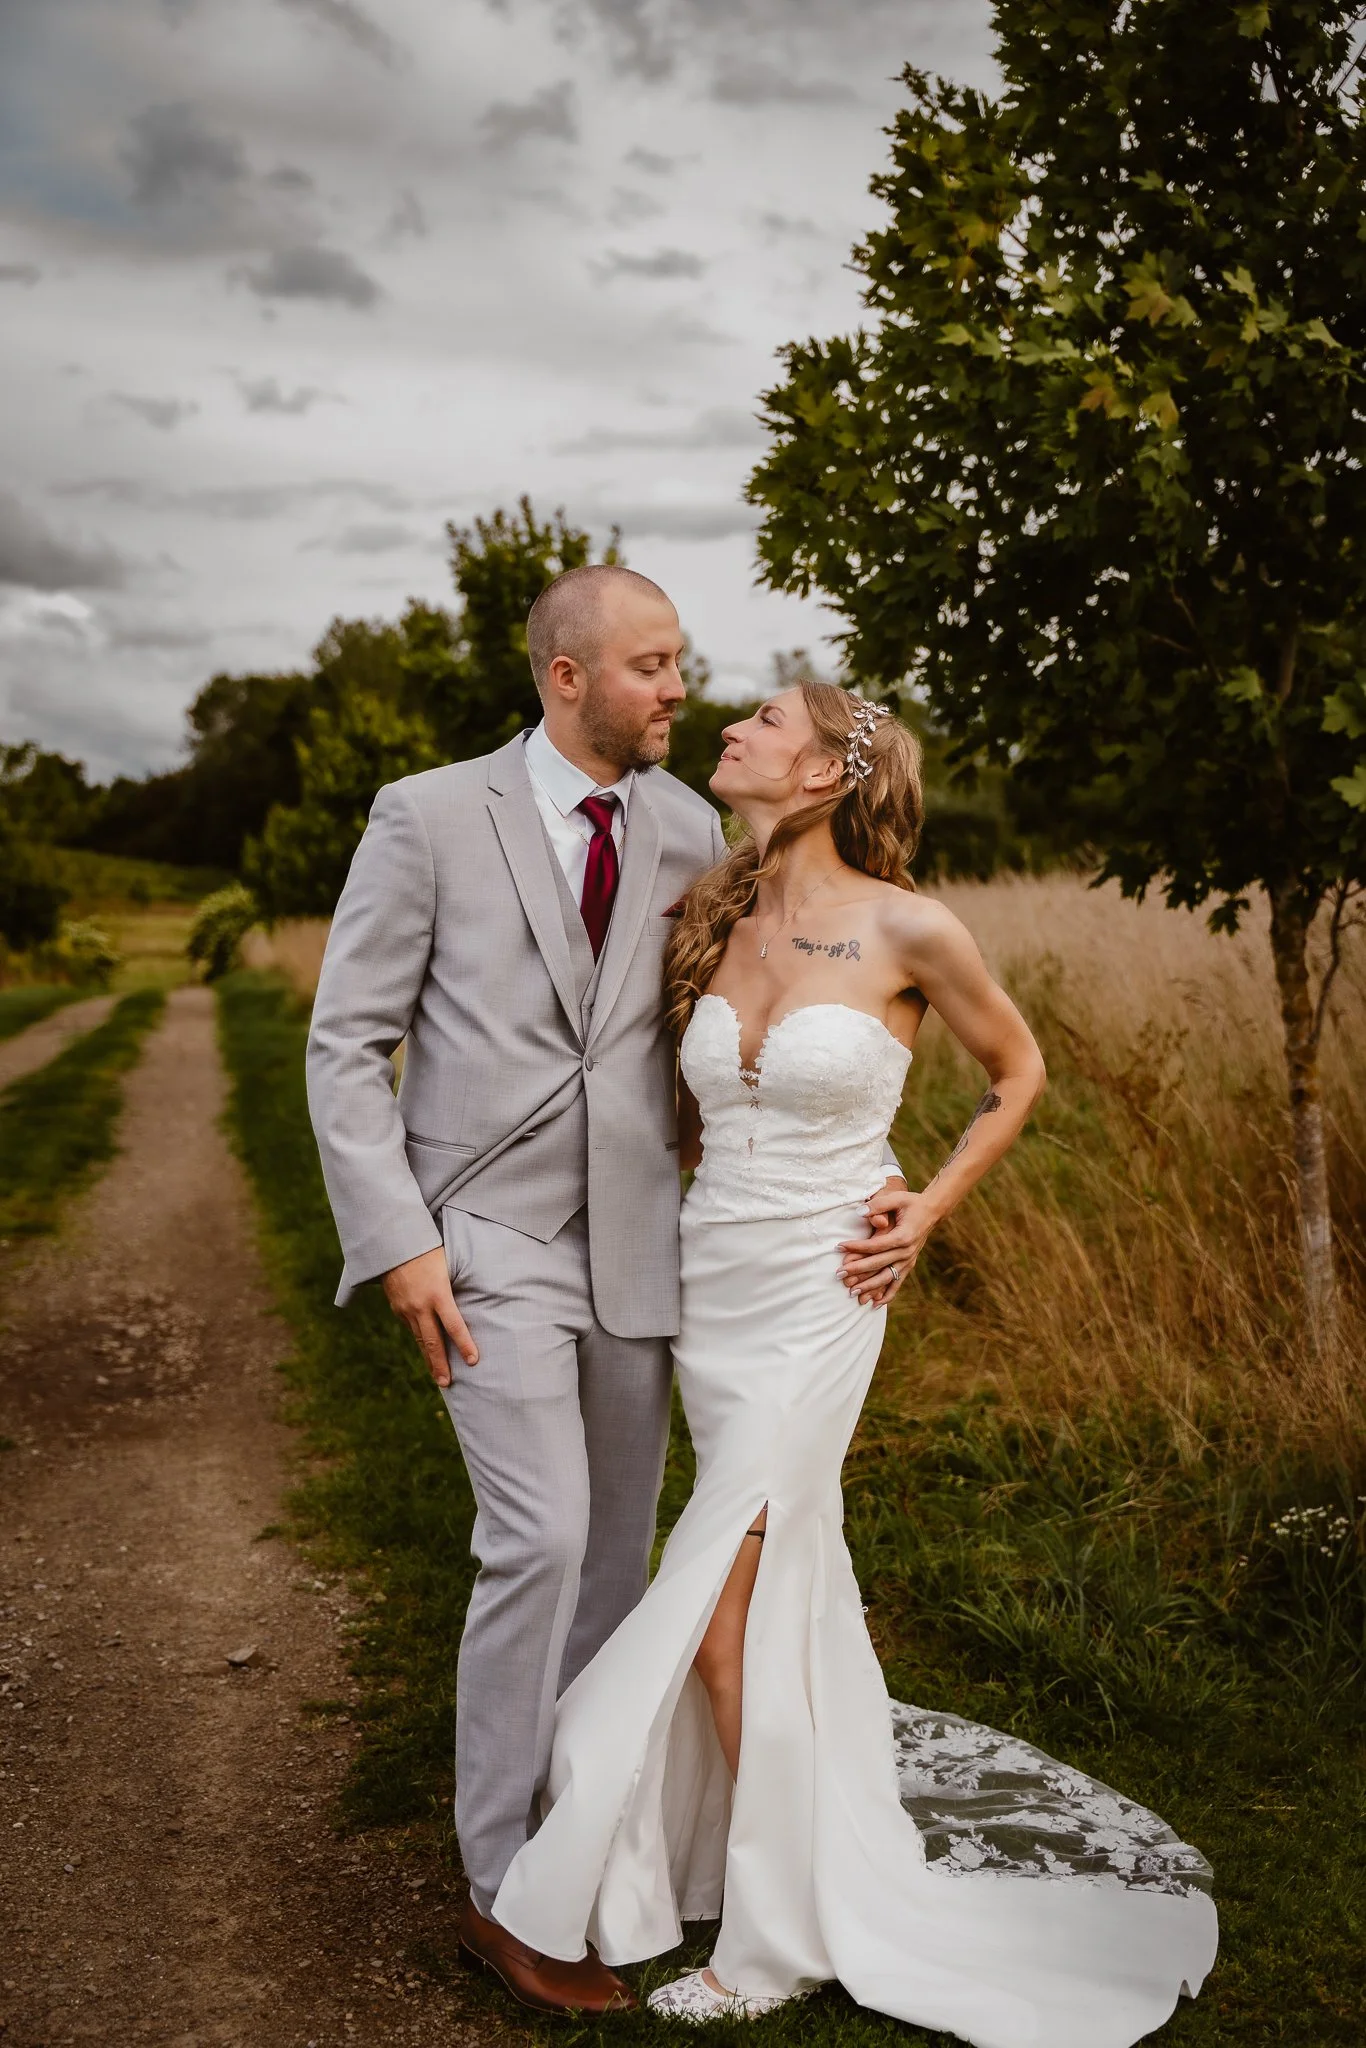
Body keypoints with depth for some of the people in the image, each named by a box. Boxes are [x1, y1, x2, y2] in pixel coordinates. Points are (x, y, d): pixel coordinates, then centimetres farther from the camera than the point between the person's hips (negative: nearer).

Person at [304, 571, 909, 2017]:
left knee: (617, 1548, 12)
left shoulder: (689, 832, 5)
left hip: (634, 1236, 5)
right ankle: (501, 1890, 4)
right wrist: (399, 1242, -13)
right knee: (540, 1538, -13)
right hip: (488, 1241, -4)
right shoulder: (429, 815, -6)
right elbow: (347, 1043, -5)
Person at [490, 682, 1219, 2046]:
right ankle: (847, 1869, 36)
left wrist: (926, 1215, -2)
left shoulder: (909, 932, -12)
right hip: (708, 1289, 6)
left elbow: (1017, 1073, 4)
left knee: (720, 1613, -5)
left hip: (814, 1303, -6)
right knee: (793, 1588, 17)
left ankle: (780, 1934, 14)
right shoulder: (713, 922, 3)